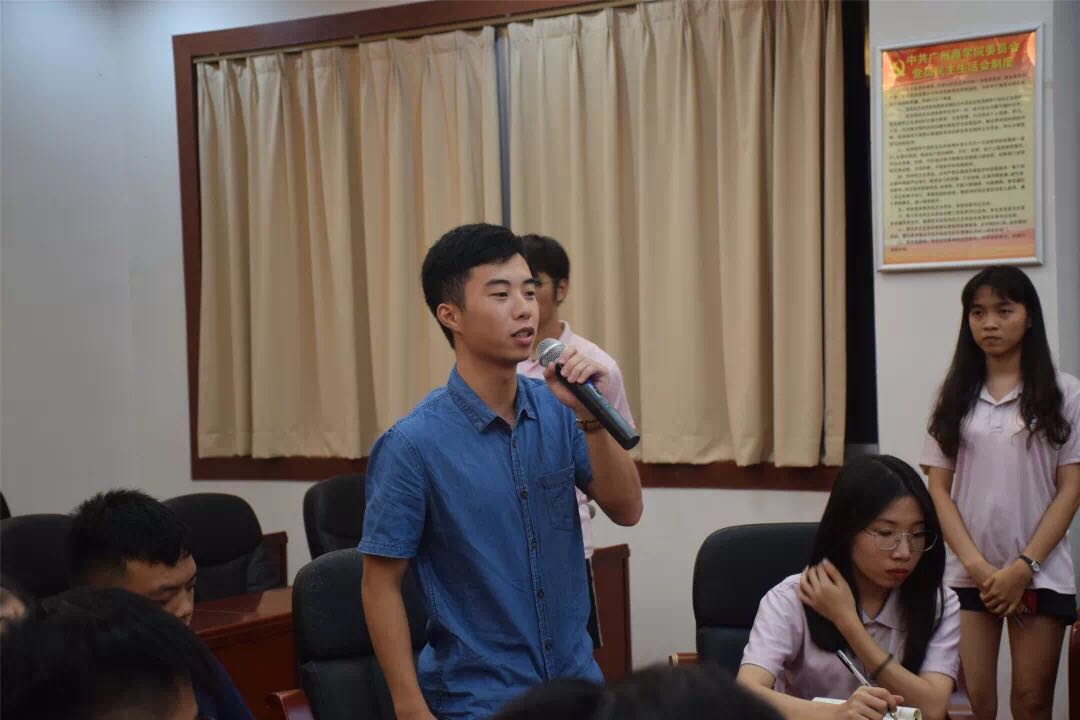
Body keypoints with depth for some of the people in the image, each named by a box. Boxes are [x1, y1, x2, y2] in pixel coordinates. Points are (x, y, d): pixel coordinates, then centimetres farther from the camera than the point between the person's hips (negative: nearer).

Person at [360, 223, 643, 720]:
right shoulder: (415, 443, -17)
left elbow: (626, 510, -4)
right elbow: (381, 585, -12)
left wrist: (590, 417, -17)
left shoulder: (556, 408, -3)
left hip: (576, 679, 5)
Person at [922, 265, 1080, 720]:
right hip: (968, 573, 1)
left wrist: (1024, 566, -10)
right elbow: (938, 489, 3)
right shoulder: (955, 396, 7)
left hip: (1041, 573, -1)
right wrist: (977, 565, -8)